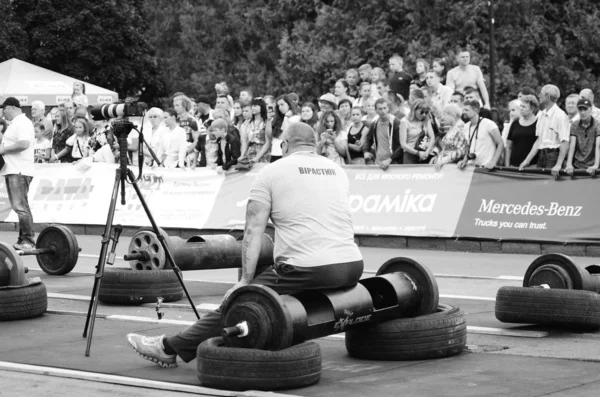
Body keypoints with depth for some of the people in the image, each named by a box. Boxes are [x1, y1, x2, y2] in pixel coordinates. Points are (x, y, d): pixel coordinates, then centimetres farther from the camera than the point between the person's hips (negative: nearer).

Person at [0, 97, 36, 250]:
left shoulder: (23, 123, -12)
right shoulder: (15, 123, 20)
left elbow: (24, 144, -25)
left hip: (19, 171, -10)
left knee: (20, 206, -11)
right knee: (18, 206, 10)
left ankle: (28, 240, -11)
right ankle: (23, 239, 13)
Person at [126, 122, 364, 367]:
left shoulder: (272, 173, 6)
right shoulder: (338, 171, 21)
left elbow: (253, 231, 0)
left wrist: (245, 281, 1)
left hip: (308, 270, -5)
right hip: (353, 267, 6)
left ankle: (170, 348, 12)